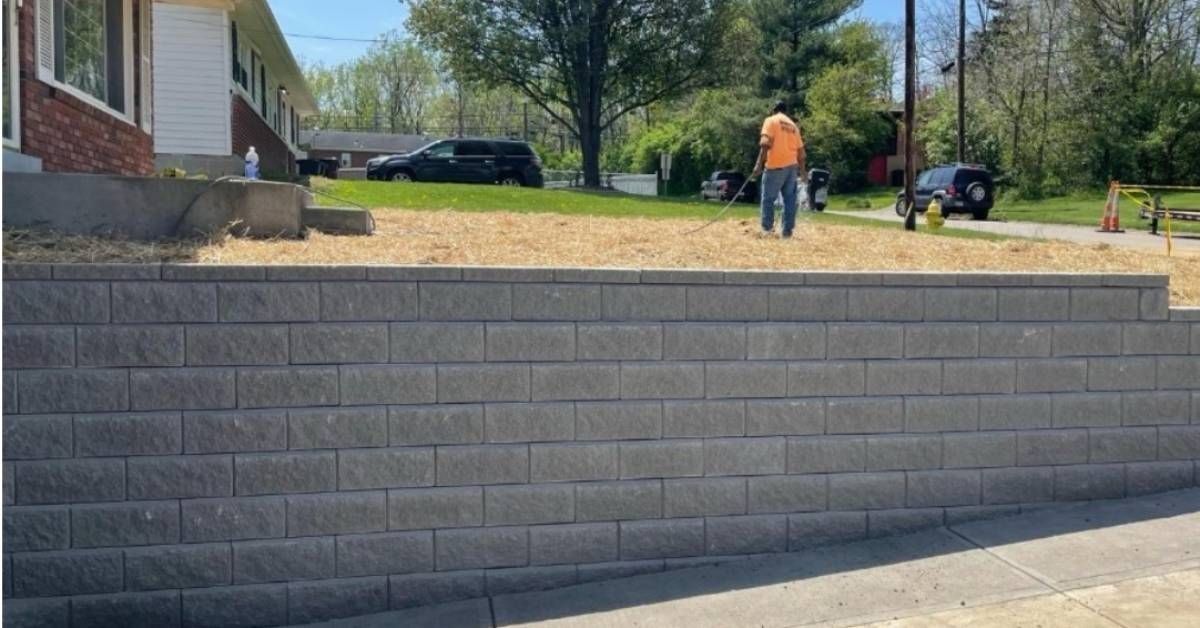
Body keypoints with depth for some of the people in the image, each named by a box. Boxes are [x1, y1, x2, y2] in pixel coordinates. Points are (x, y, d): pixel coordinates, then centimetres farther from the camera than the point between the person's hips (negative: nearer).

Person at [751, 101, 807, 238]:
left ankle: (767, 227, 5)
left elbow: (766, 143, -13)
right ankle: (787, 230, 7)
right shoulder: (793, 125, 17)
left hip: (775, 166, -5)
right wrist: (802, 170, 22)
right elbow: (800, 150, 16)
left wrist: (759, 164, -16)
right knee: (790, 198, 7)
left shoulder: (771, 120, 1)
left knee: (767, 197, 6)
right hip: (792, 166, 5)